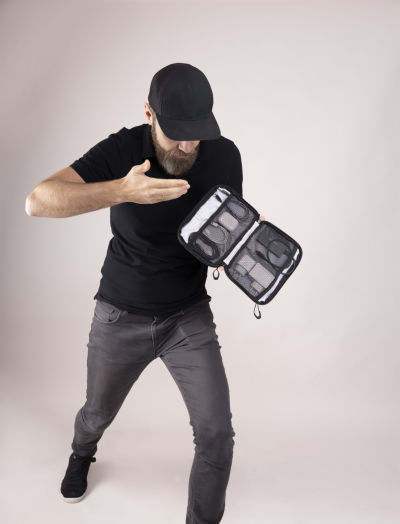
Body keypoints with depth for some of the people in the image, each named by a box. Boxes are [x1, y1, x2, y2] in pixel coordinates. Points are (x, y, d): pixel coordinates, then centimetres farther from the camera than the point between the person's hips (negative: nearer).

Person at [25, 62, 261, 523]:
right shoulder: (122, 149, -19)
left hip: (190, 315, 1)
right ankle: (82, 454, 62)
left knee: (216, 433, -8)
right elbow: (37, 202, -29)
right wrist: (121, 190, -44)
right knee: (98, 412, 23)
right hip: (120, 316, 0)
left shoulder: (224, 155, -11)